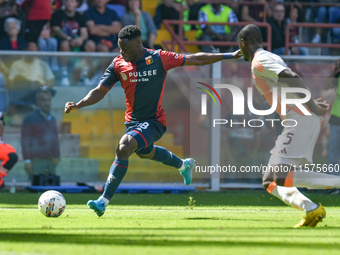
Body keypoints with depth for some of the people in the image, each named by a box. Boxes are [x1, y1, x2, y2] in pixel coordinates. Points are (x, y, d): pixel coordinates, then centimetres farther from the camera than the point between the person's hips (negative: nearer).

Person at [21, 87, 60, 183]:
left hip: (52, 162, 6)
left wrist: (57, 157, 16)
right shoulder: (30, 118, -1)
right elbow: (25, 141, -5)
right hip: (37, 161, -6)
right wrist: (27, 161, -12)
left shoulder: (52, 119, 18)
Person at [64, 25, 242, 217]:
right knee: (145, 152, 30)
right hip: (133, 120, 6)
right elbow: (100, 92, -1)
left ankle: (104, 201, -24)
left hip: (154, 121, -6)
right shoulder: (118, 64, -4)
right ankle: (183, 165, 62)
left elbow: (195, 59, -5)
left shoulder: (159, 59, -13)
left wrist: (229, 56, -5)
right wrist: (77, 105, -18)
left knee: (124, 147, -28)